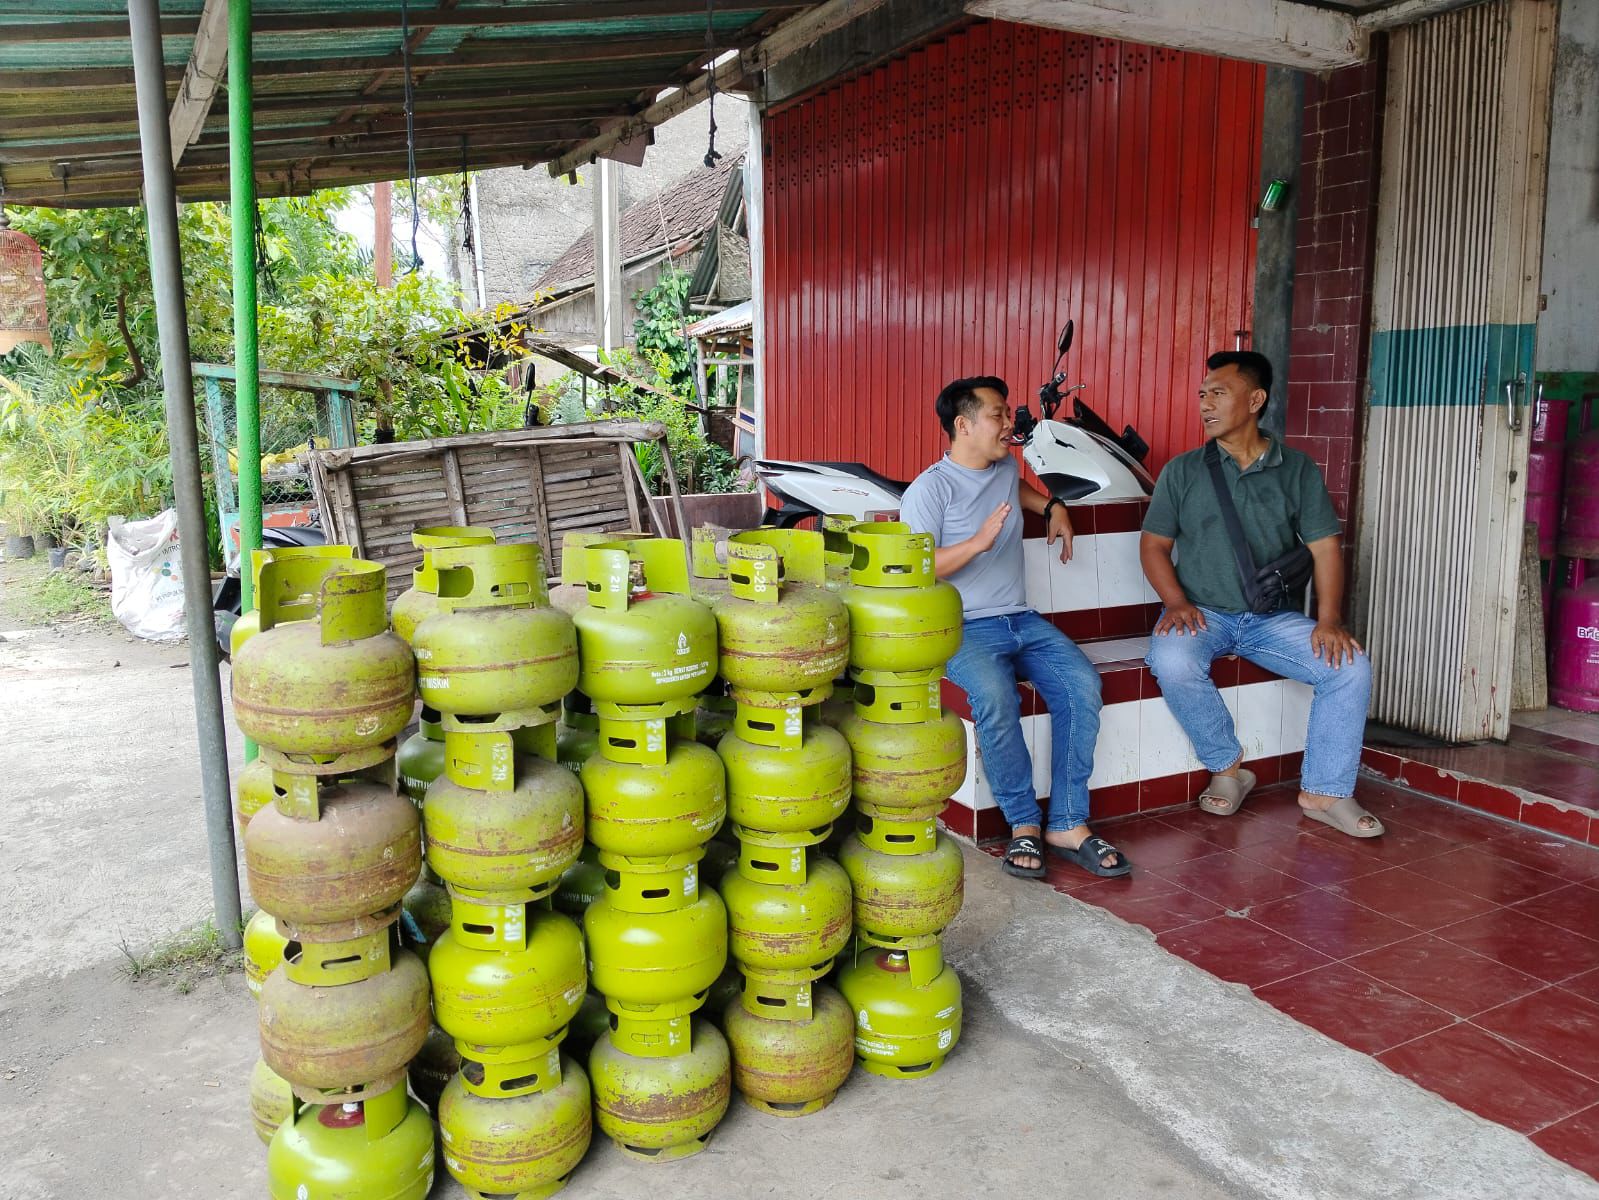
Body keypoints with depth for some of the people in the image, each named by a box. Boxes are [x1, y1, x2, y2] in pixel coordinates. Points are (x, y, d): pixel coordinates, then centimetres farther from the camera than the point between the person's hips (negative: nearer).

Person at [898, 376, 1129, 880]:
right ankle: (1025, 824, -16)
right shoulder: (929, 489, -8)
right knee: (995, 695, -35)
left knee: (1082, 684, -19)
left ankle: (1068, 824, -13)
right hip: (963, 628, -6)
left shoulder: (1006, 467, 14)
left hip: (1020, 620, 7)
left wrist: (1052, 508, 25)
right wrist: (979, 541, -26)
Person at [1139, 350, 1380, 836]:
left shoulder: (1298, 470, 5)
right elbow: (1154, 543, 4)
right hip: (1202, 613, -1)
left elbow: (1324, 546, 1)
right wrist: (1176, 601, -14)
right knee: (1171, 660, -34)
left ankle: (1325, 791, -3)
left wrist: (1328, 620, -13)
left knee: (1351, 667, -20)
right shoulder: (1182, 471, 4)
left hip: (1275, 616, 2)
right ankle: (1226, 768, -10)